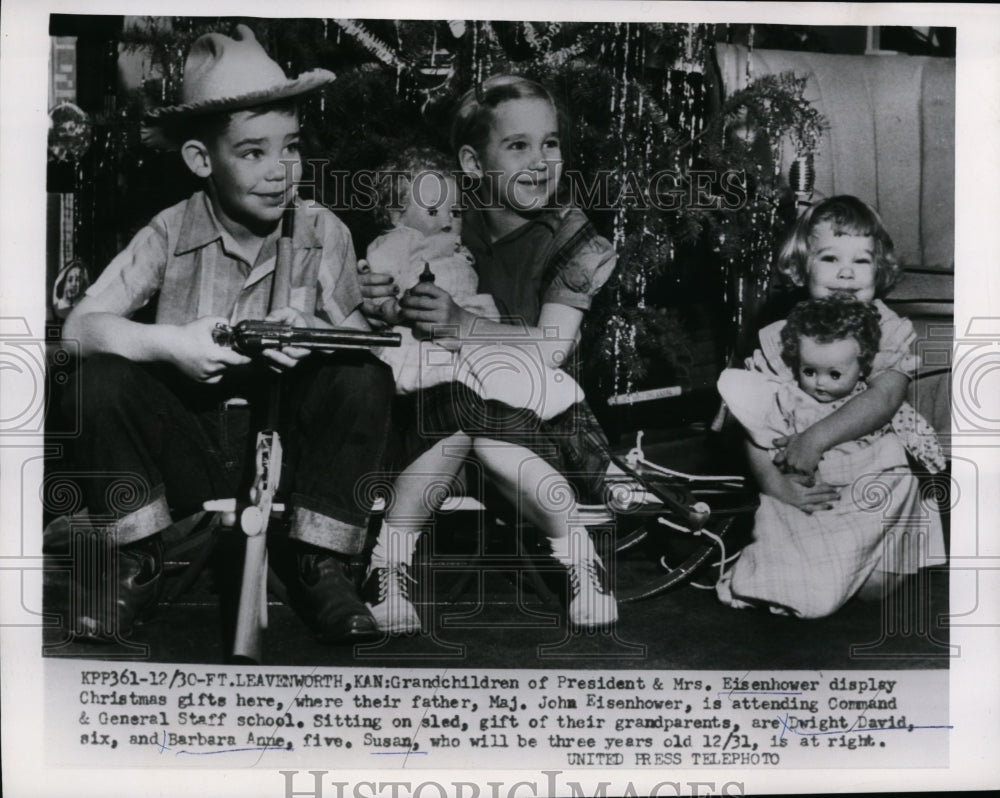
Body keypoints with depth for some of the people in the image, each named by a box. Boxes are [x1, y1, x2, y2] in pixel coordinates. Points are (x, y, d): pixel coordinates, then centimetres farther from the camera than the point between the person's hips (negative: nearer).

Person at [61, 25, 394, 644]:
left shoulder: (324, 233, -3)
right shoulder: (172, 233, -6)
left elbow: (360, 337, -6)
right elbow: (81, 325, -11)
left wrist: (316, 335, -29)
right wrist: (171, 343, -28)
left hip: (288, 442, 0)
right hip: (187, 447, 0)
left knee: (367, 378, -25)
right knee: (103, 377, -25)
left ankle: (323, 568, -10)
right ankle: (136, 565, -4)